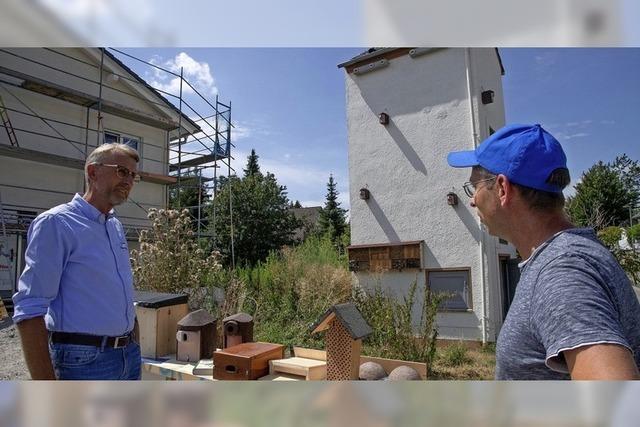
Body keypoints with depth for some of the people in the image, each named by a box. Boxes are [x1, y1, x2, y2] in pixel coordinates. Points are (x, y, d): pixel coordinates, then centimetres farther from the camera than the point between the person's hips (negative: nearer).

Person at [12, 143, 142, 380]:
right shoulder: (56, 223, -12)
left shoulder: (116, 226, 10)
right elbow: (29, 311, -17)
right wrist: (46, 387, -20)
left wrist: (130, 347, 14)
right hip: (84, 360, -7)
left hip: (130, 355, 7)